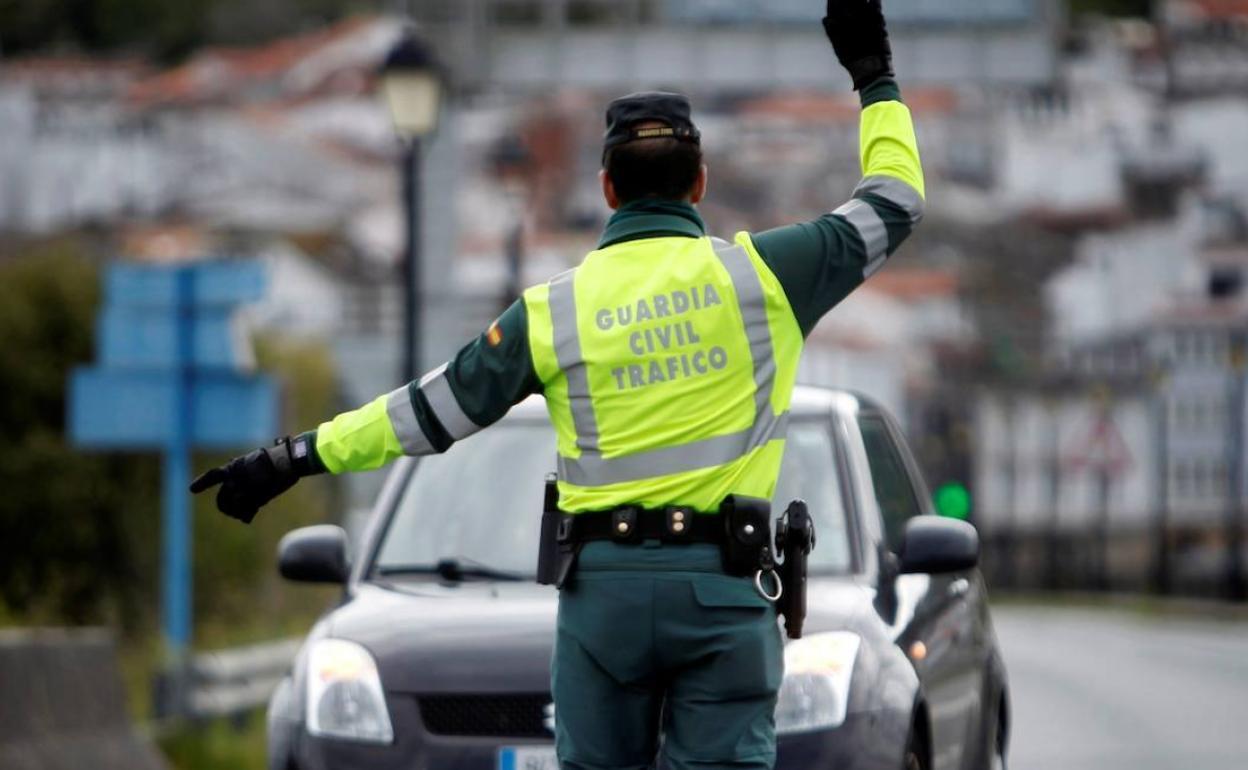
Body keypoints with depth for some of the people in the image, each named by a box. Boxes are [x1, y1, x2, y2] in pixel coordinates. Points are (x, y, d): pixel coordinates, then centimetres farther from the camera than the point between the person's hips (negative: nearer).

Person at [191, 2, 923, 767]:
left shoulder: (556, 309, 1)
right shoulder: (757, 275, -2)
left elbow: (433, 410, 5)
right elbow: (895, 205, 9)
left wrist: (297, 456, 14)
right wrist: (874, 77, 21)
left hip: (603, 583, 1)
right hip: (721, 587, -1)